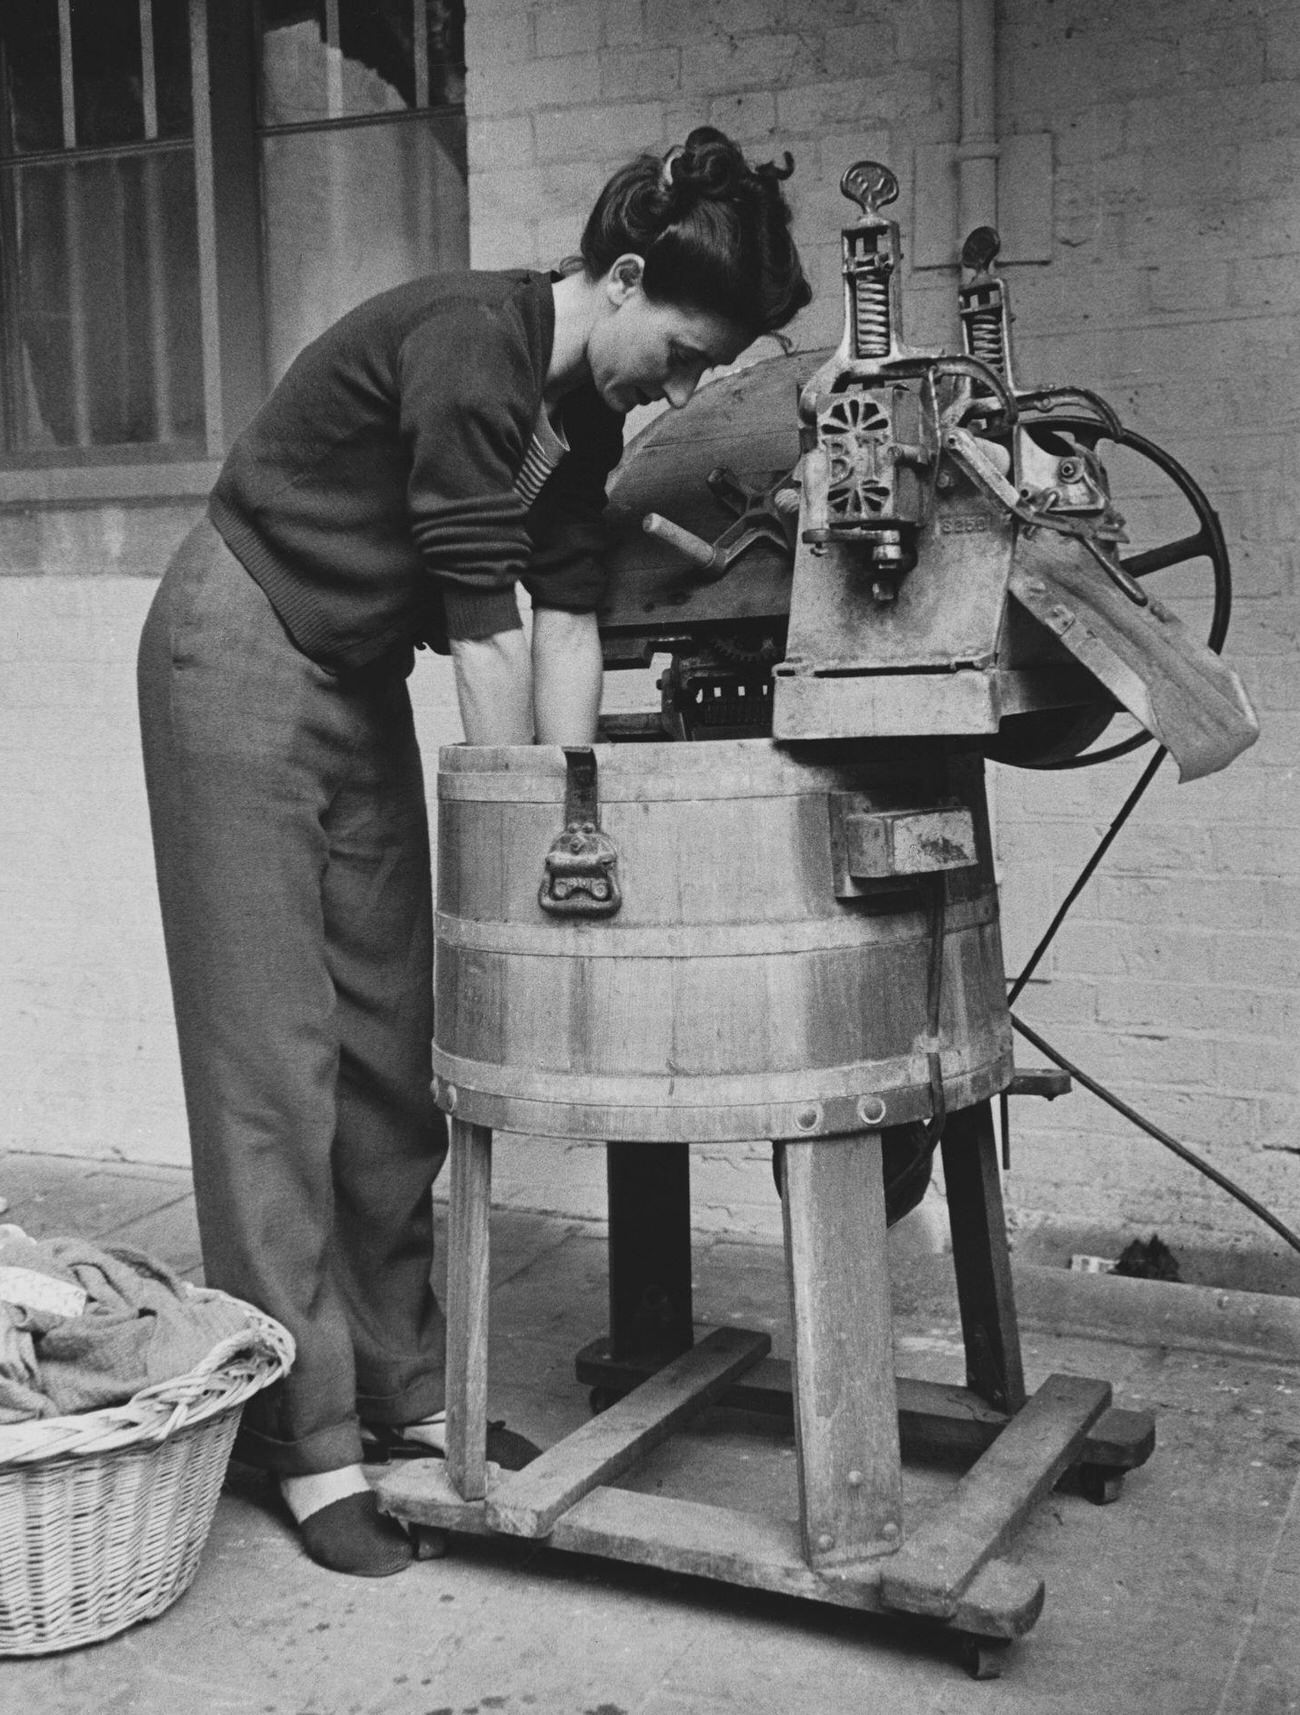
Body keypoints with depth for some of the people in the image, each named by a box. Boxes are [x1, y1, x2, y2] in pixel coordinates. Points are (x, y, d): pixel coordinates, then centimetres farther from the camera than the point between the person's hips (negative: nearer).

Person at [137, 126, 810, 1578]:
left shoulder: (584, 405, 3)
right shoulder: (469, 347, -24)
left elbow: (565, 616, 0)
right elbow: (482, 625, -25)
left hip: (358, 683, 9)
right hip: (238, 658, -8)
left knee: (391, 1046, 7)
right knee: (275, 1049, -7)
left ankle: (400, 1381, 18)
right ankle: (303, 1439, 1)